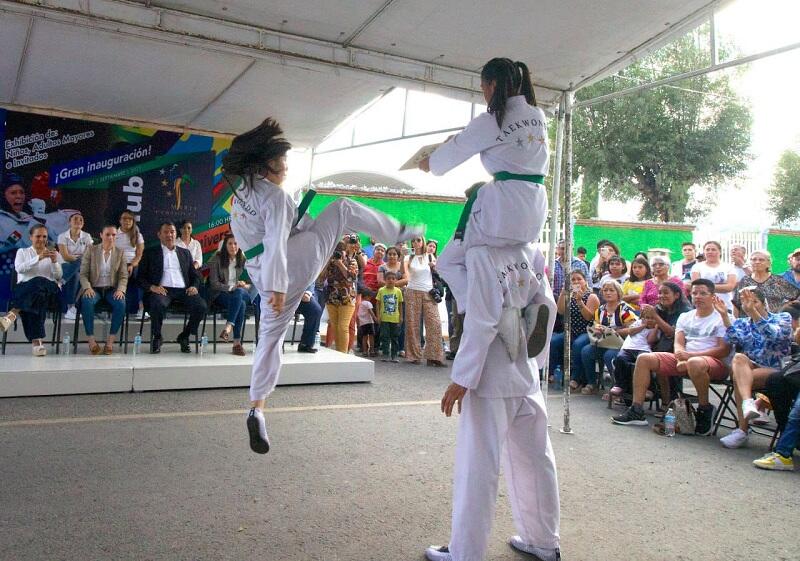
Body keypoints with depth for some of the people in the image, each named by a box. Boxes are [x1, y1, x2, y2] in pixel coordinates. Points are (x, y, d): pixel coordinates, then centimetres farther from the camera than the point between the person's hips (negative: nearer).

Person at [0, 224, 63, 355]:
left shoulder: (54, 254, 22)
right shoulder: (22, 252, 20)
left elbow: (60, 277, 10)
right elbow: (19, 268, -2)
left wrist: (54, 261, -9)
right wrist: (38, 258, -15)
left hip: (49, 290, 0)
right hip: (24, 289, 0)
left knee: (38, 282, -38)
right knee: (37, 295, -39)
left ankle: (12, 314, -52)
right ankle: (37, 340, -46)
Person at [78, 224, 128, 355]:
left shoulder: (120, 253, 10)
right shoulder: (91, 250, 6)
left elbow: (124, 276, 5)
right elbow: (83, 273, 2)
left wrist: (120, 290, -15)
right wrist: (87, 287, -17)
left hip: (112, 289, 1)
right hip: (94, 288, -1)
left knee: (121, 304, -32)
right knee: (87, 302, -35)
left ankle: (110, 341, -24)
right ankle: (91, 341, -27)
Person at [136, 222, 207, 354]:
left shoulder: (185, 253, 24)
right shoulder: (150, 252, 15)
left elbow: (195, 275, 22)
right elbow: (140, 276, 8)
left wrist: (194, 286, -1)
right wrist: (151, 287, -13)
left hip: (183, 290, 3)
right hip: (162, 289, -2)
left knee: (201, 306, -26)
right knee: (158, 305, -37)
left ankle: (184, 337, -2)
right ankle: (157, 338, -10)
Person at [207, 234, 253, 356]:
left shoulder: (243, 260, 10)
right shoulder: (217, 259, 1)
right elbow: (214, 284, -6)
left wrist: (245, 286, -10)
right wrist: (231, 288, -18)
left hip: (241, 293, 3)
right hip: (220, 294, -3)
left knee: (239, 292, -38)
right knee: (241, 304, -36)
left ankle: (228, 327, -45)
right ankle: (237, 343, -39)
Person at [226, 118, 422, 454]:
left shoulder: (239, 190, 14)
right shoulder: (275, 195, -12)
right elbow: (276, 243, -22)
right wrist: (278, 287, -25)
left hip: (261, 274, 8)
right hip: (295, 261, -8)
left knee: (271, 337, 14)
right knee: (344, 209, 6)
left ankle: (257, 410, 9)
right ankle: (400, 233, 22)